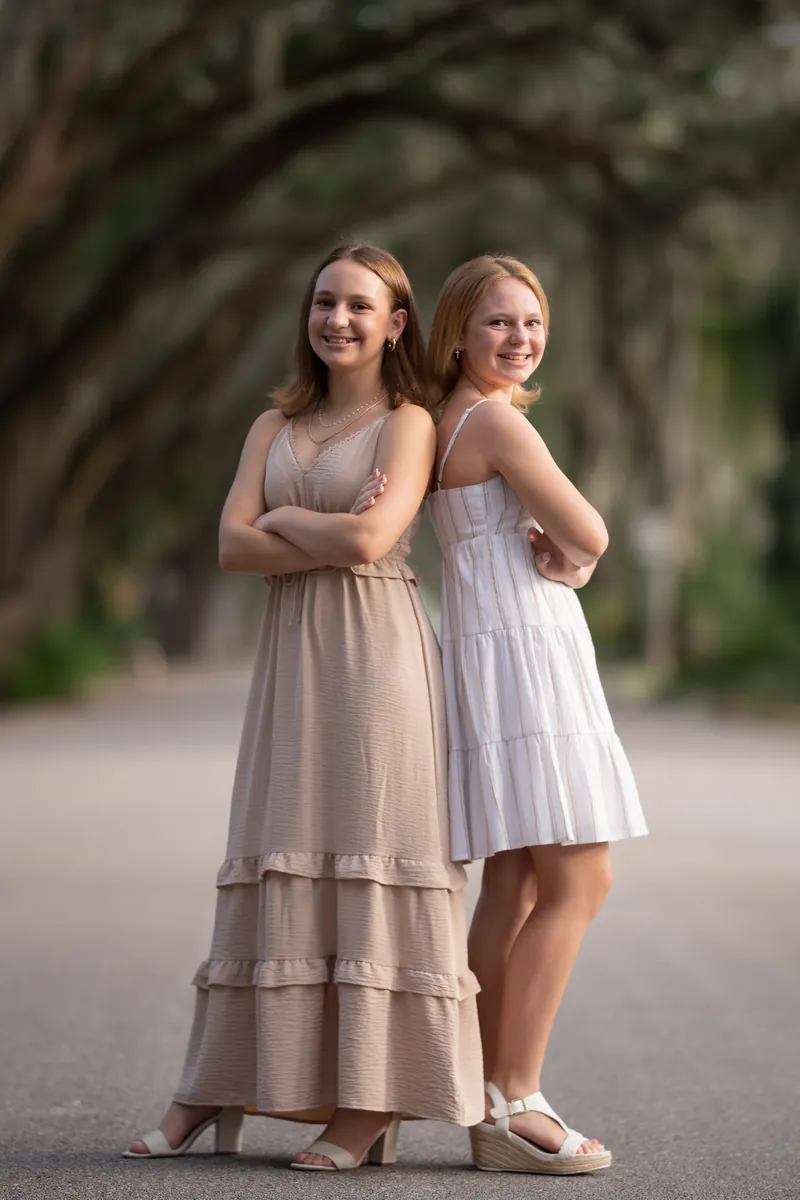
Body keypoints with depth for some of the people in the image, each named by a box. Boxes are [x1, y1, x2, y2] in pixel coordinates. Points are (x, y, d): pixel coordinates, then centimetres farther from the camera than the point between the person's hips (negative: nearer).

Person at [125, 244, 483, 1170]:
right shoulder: (274, 427, 17)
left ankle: (368, 1109, -4)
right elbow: (232, 545, 3)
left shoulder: (409, 424, 1)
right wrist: (336, 536, -7)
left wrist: (284, 519, 1)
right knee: (275, 860, 5)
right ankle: (212, 1093, 6)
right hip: (291, 656, 5)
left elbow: (369, 540, -14)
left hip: (376, 651, -5)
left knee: (369, 856, -7)